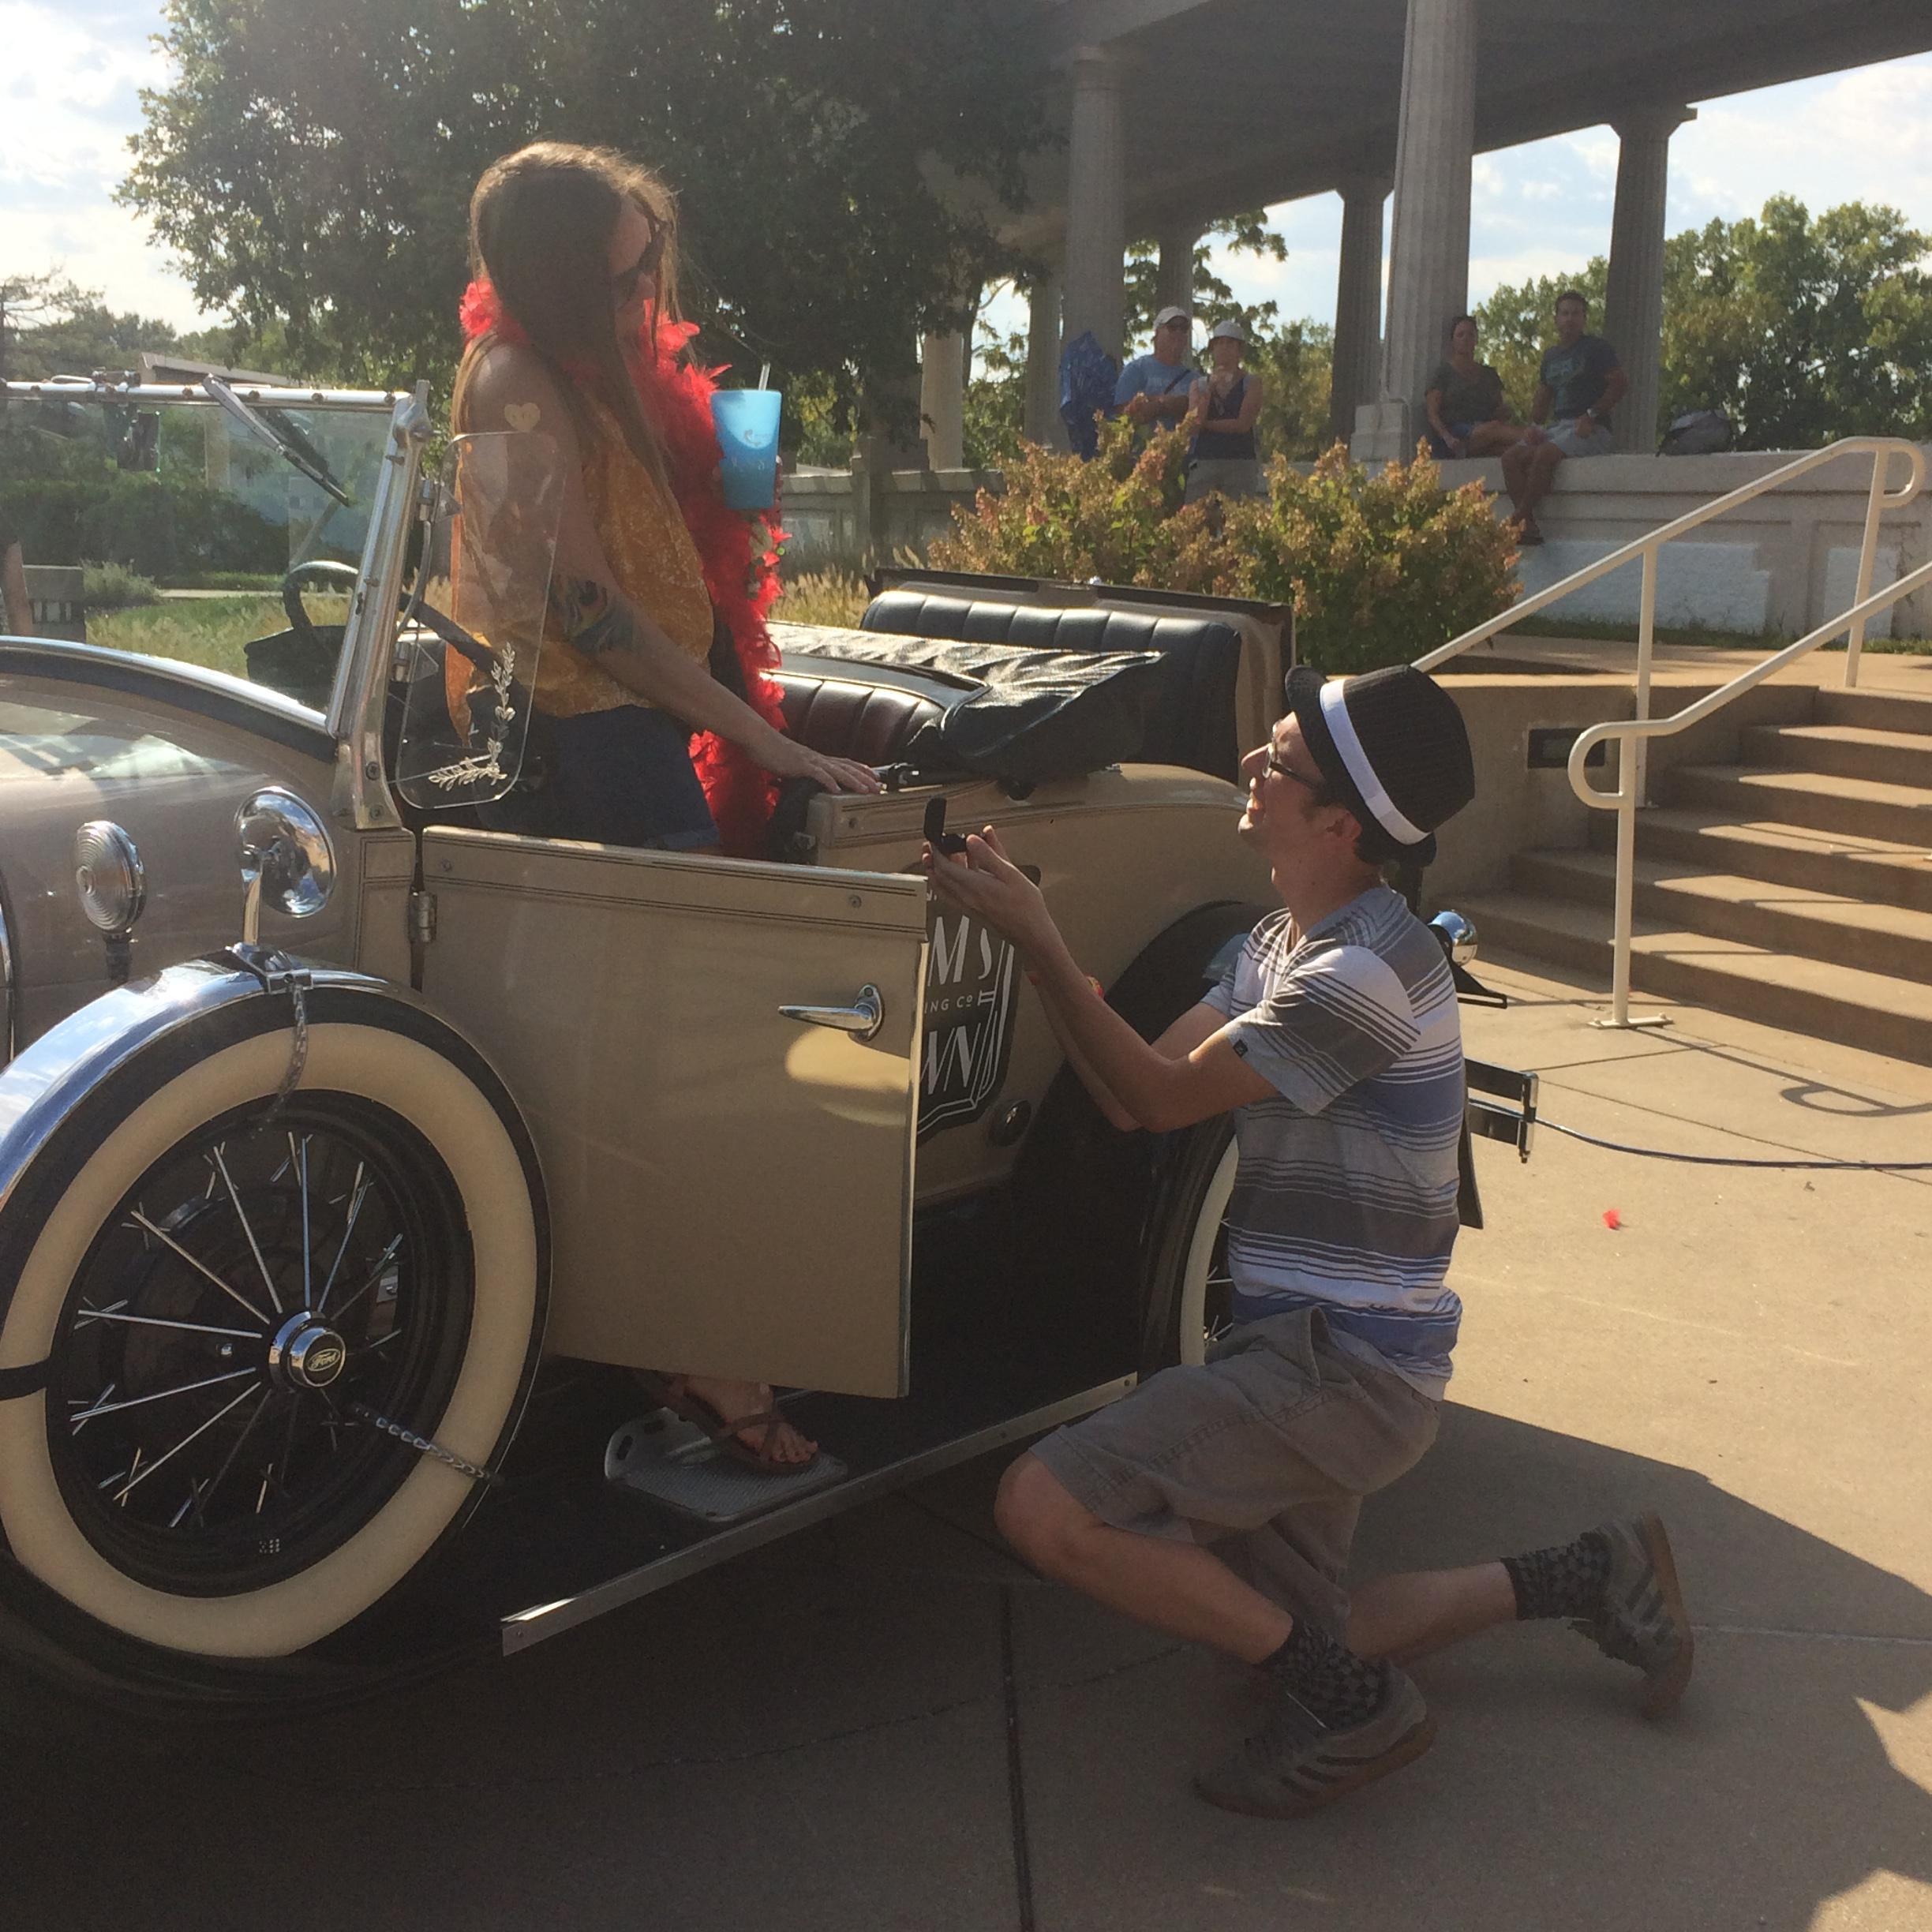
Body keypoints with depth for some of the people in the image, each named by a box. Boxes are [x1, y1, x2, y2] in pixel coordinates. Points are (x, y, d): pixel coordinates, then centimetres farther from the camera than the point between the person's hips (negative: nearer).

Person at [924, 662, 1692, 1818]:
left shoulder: (1365, 973, -21)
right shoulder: (1283, 944, 11)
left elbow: (1159, 1098, -17)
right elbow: (1131, 1096, 4)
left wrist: (1037, 942, -16)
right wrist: (1030, 922, -3)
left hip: (1345, 1369, -10)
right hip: (1314, 1350, 10)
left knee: (1044, 1507, -18)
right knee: (1289, 1638, 18)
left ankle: (1351, 1702, -6)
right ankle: (1591, 1575, 25)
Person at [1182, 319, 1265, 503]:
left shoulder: (1251, 383, 9)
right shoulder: (1199, 385, 16)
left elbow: (1243, 424, -5)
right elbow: (1192, 426, 0)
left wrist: (1206, 424, -2)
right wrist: (1210, 388, -8)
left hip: (1240, 462, -2)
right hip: (1202, 462, 2)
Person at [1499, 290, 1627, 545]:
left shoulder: (1596, 347, 1)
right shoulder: (1551, 356, 21)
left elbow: (1621, 383, -8)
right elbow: (1543, 398, 25)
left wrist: (1591, 416, -16)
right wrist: (1533, 425, 5)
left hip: (1590, 431, -7)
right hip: (1558, 427, 7)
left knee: (1544, 455, -32)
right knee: (1511, 457, -15)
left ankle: (1517, 521, -26)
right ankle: (1530, 526, -26)